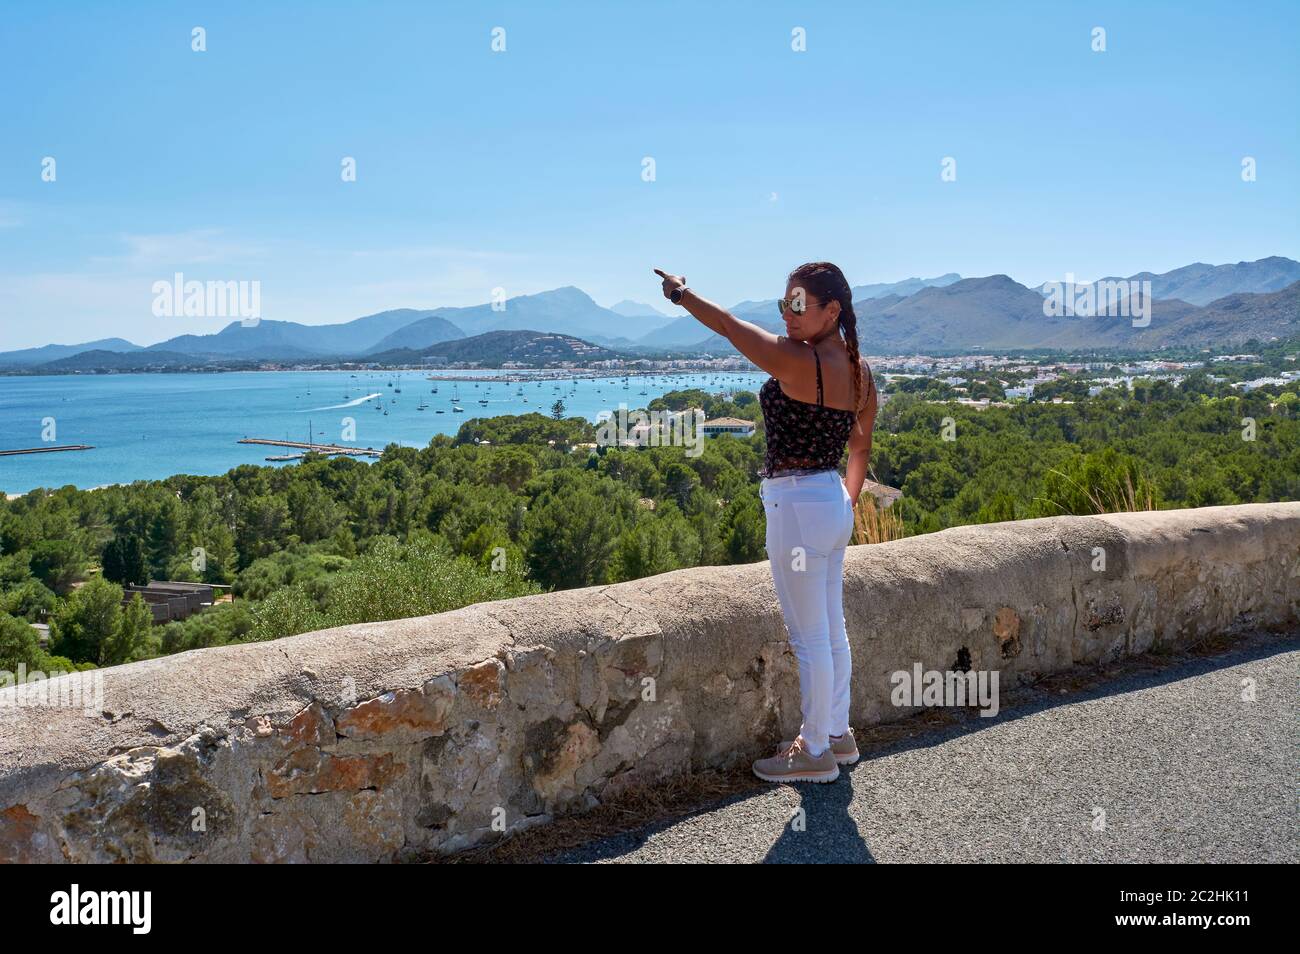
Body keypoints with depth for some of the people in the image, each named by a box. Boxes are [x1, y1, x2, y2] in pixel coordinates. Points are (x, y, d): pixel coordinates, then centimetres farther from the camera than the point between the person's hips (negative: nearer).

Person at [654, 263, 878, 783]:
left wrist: (682, 292, 3)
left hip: (797, 506, -9)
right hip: (834, 505, 9)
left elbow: (729, 326, -10)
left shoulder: (799, 361, -20)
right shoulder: (859, 371, 7)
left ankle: (815, 752, 15)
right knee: (832, 631, 19)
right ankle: (837, 734, 33)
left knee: (809, 637, 3)